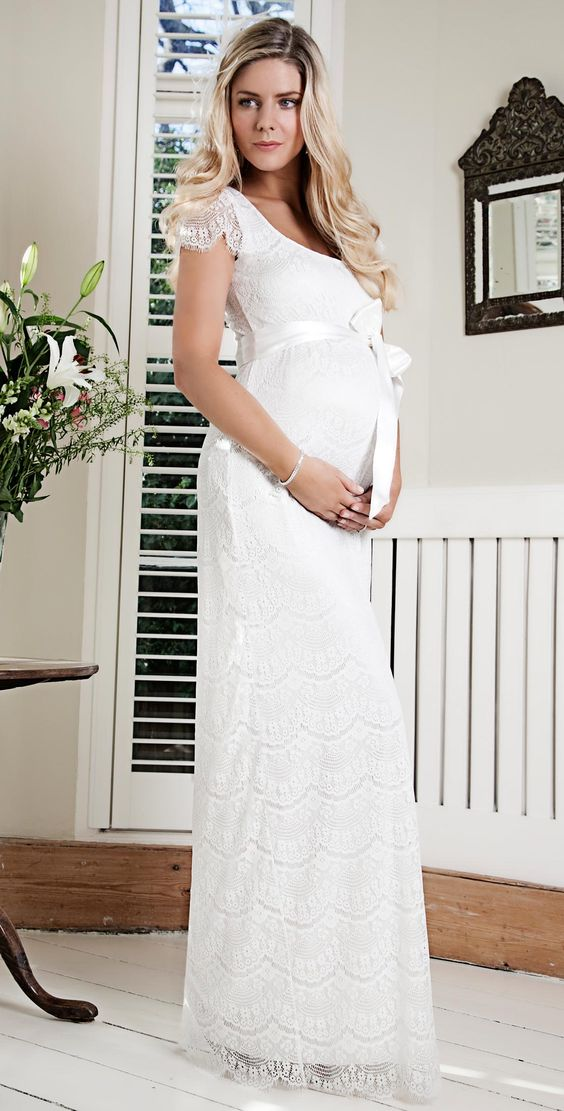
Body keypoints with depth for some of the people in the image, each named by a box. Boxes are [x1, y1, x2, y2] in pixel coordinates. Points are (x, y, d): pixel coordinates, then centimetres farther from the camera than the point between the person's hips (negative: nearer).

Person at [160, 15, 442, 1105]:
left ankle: (333, 997, 14)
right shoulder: (221, 211, 8)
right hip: (271, 480, -6)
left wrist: (387, 473, 6)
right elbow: (195, 363, -4)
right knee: (296, 701, -12)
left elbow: (376, 365, 24)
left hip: (341, 496, 6)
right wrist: (297, 468, -12)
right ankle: (272, 1006, 1)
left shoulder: (340, 224, 27)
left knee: (347, 710, 2)